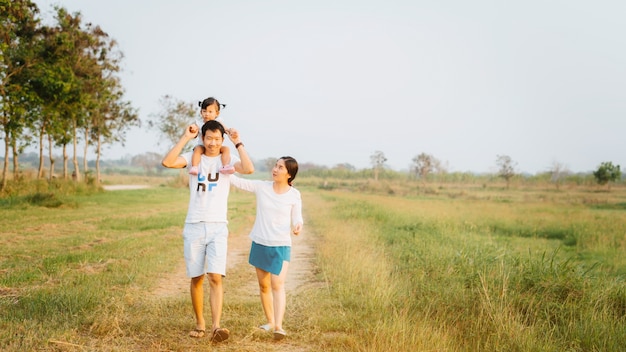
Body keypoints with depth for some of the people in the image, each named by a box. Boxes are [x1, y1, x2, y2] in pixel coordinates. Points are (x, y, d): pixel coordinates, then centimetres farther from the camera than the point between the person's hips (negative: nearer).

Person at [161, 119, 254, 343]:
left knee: (215, 277, -13)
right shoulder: (193, 157, 6)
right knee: (196, 278, 9)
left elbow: (249, 169, -17)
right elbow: (167, 162, -11)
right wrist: (185, 138, -9)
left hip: (218, 227, -1)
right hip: (194, 226, 2)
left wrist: (238, 143, -9)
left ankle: (216, 327, -20)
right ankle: (199, 323, 23)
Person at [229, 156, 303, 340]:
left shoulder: (294, 195, -5)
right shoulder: (261, 187, -2)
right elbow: (237, 181, 2)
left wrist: (298, 227, -22)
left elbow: (297, 218, 0)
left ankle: (278, 326, -21)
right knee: (264, 285, 12)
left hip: (281, 246, -3)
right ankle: (270, 321, 28)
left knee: (278, 284, -17)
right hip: (260, 243, 3)